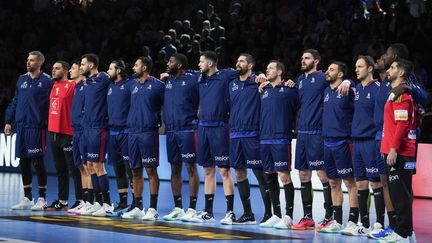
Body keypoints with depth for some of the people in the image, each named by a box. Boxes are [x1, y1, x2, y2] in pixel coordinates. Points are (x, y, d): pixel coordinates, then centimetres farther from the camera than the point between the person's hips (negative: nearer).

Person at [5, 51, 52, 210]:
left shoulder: (47, 81, -5)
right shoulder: (22, 80, 14)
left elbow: (52, 105, -7)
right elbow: (15, 102, 19)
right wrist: (9, 121, 14)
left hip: (37, 128, -6)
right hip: (21, 126, 6)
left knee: (37, 162, -4)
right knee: (23, 163, 9)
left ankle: (42, 199, 5)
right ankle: (27, 199, 18)